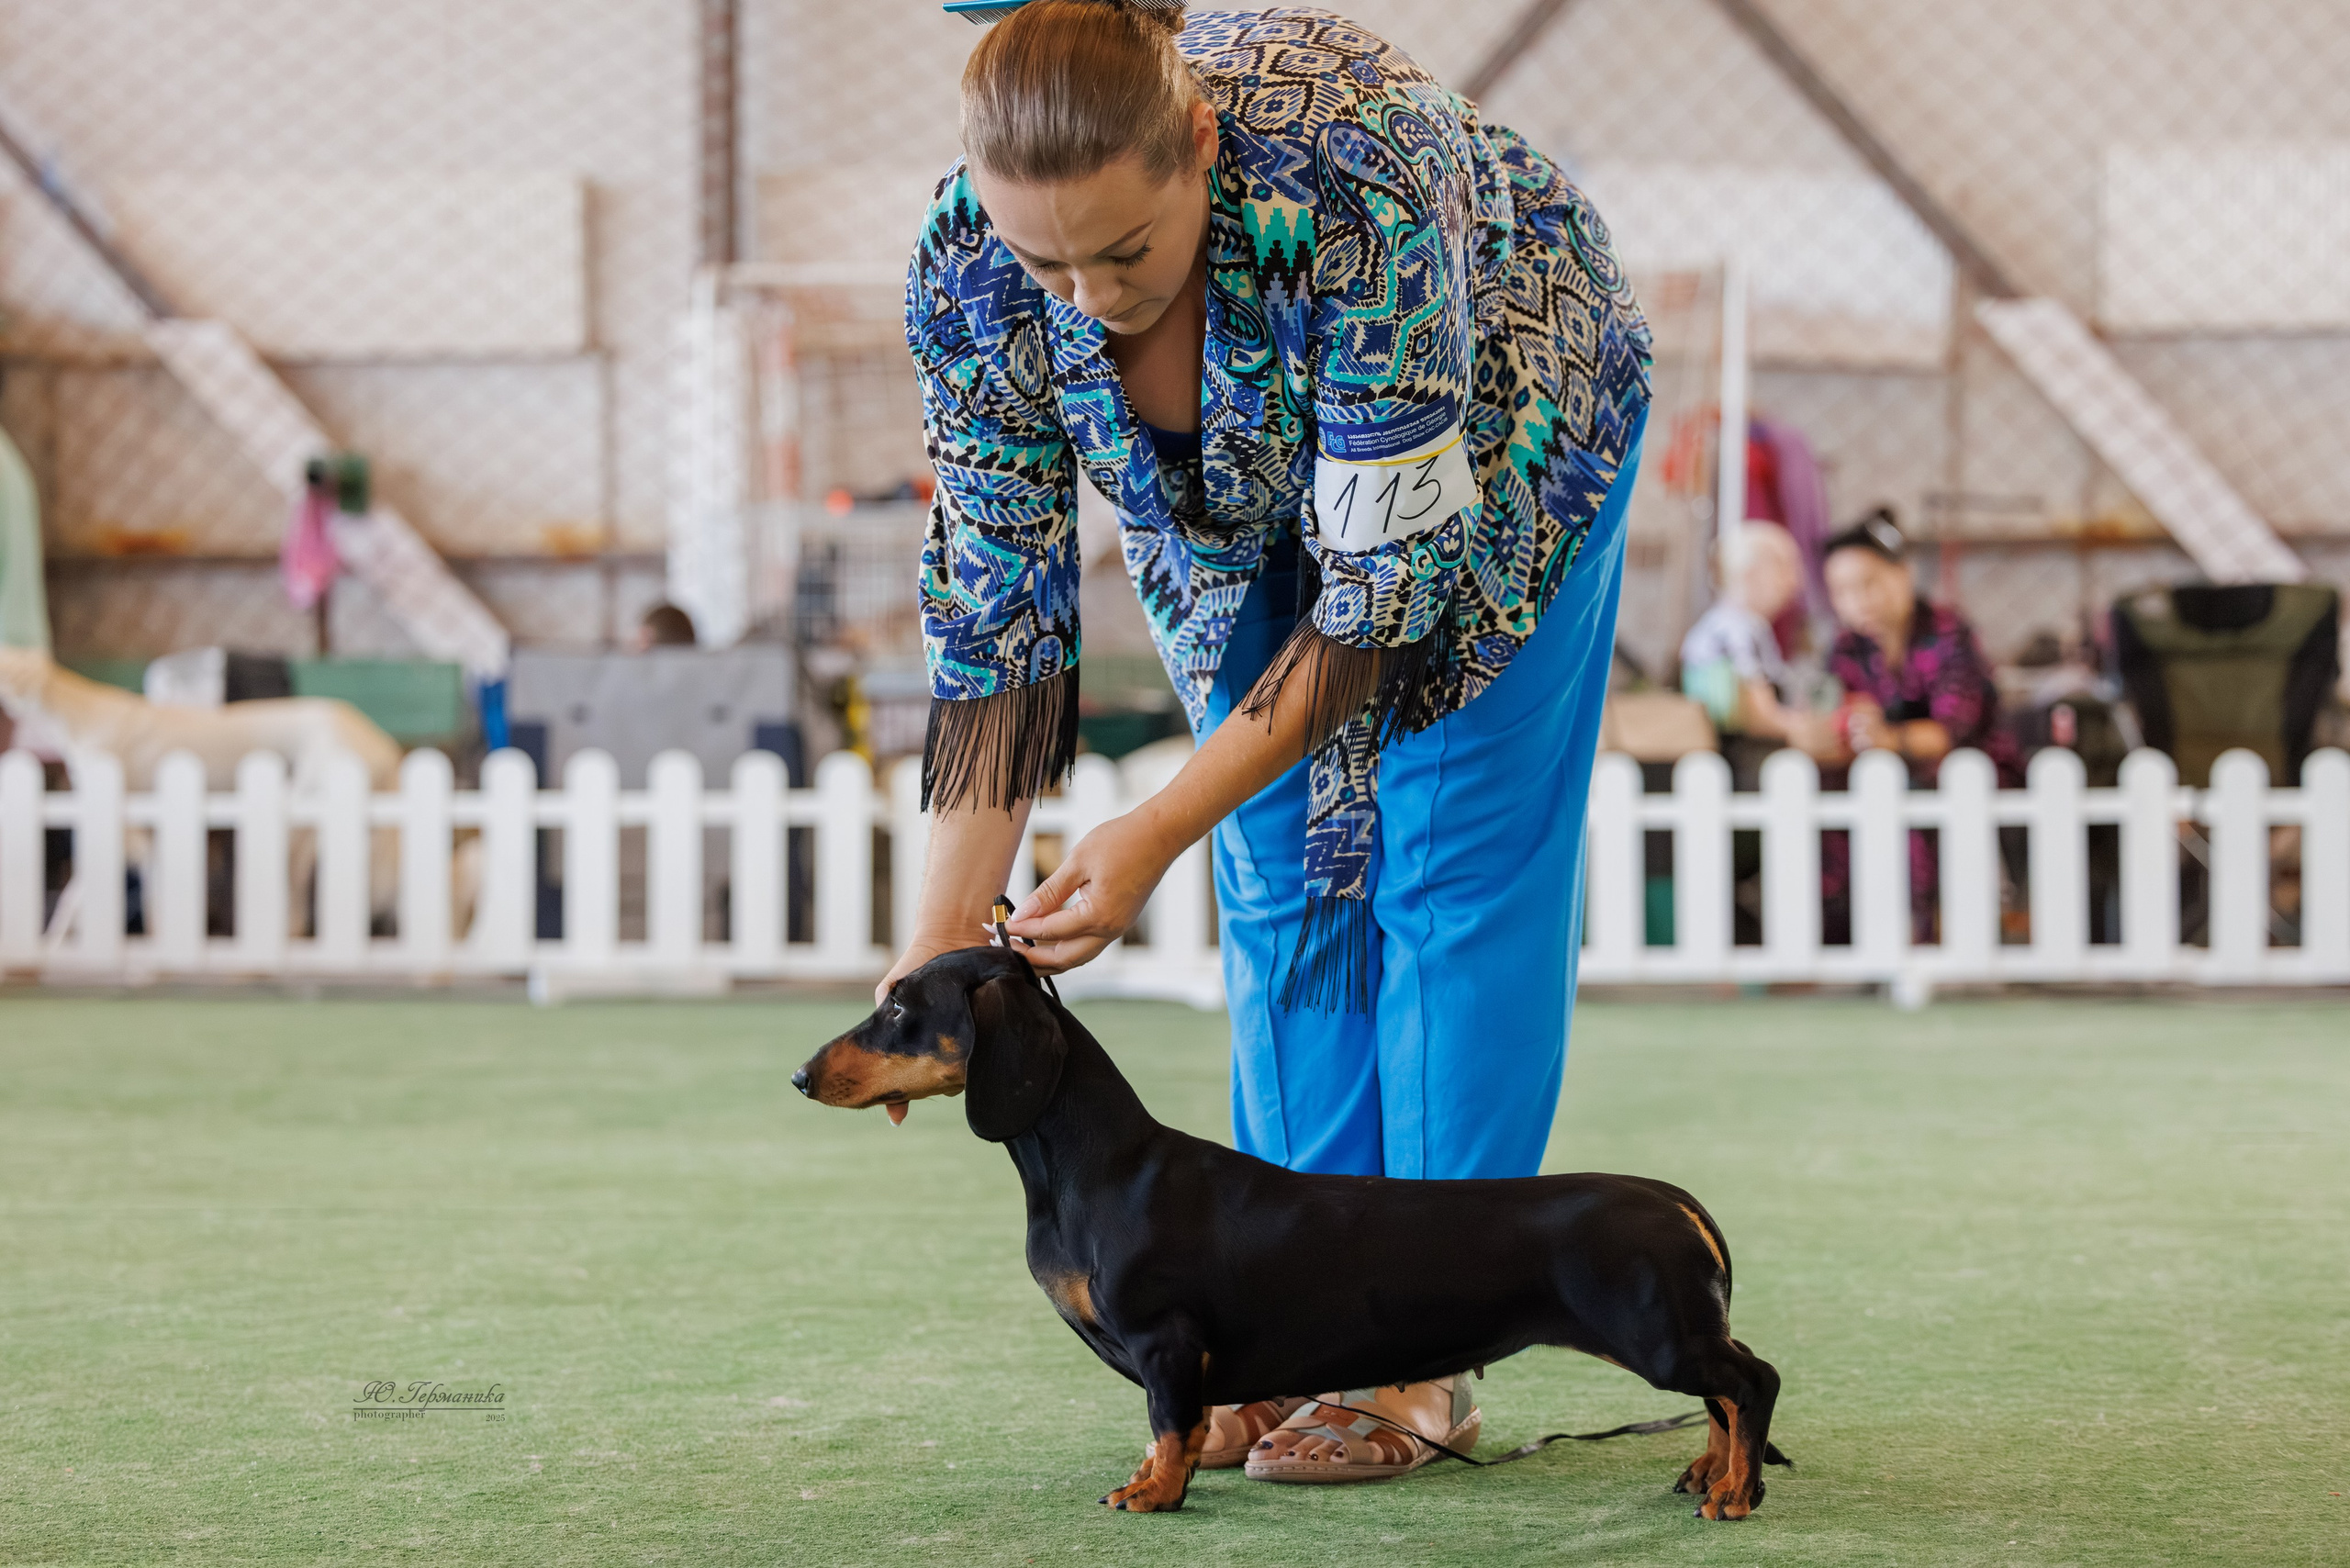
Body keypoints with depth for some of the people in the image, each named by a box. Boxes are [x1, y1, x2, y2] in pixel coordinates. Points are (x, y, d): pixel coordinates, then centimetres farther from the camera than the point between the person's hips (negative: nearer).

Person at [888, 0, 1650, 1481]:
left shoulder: (1355, 178, -44)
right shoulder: (970, 269, -30)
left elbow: (1385, 575, -36)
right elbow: (1000, 599, -19)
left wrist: (1158, 832, -38)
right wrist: (946, 927, -23)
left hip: (1488, 443, -4)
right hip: (1238, 492, 4)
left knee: (1453, 870, -7)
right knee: (1284, 884, 2)